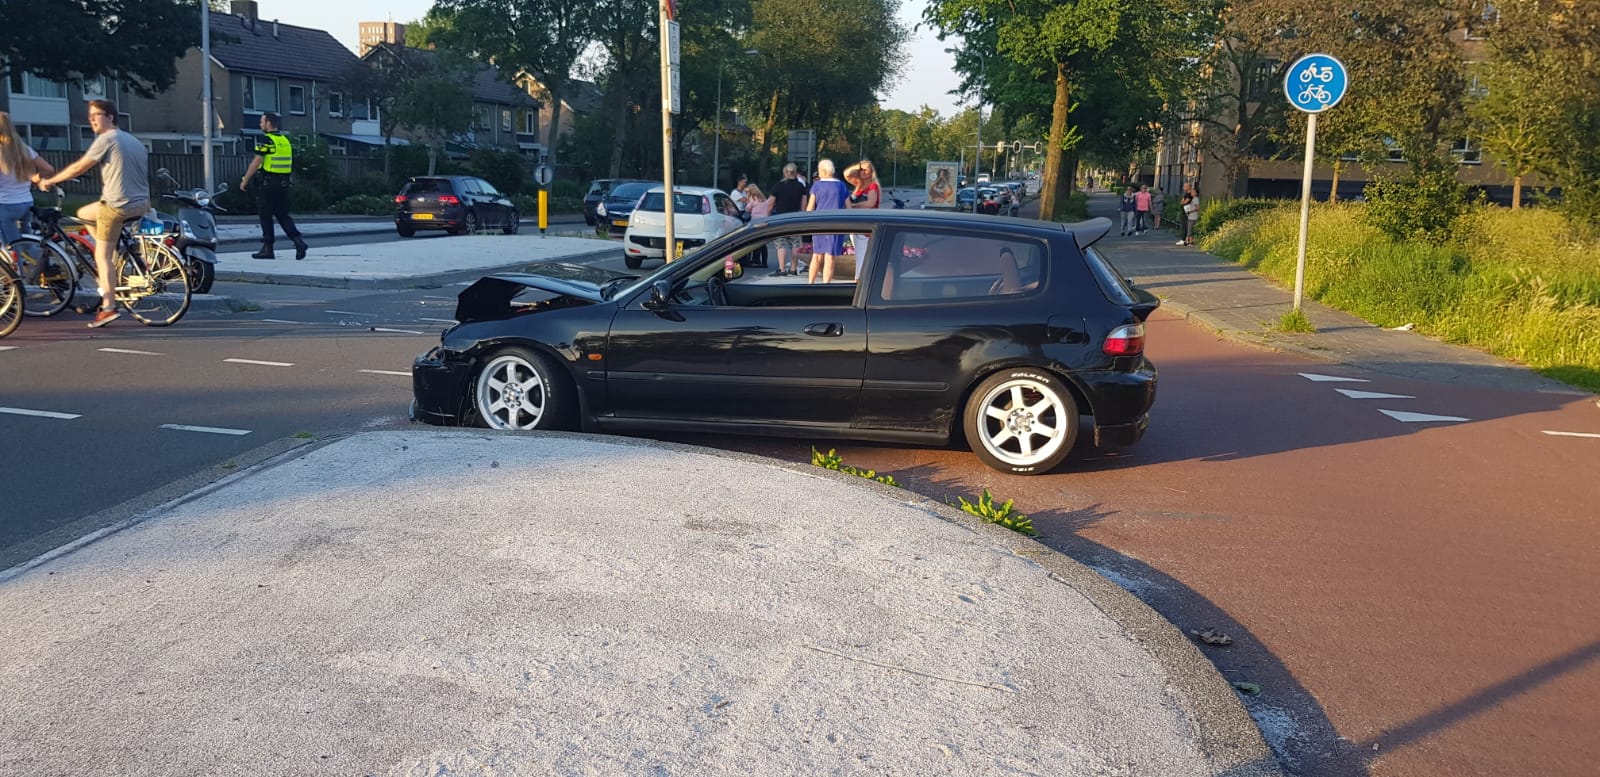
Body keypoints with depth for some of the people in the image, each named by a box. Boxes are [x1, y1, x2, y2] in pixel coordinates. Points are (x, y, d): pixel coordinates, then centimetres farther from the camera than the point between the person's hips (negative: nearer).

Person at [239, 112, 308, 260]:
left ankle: (267, 249, 5)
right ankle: (298, 240, -8)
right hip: (283, 183, 7)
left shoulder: (266, 140, -10)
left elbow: (256, 162, -14)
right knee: (283, 215, 10)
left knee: (266, 216, 2)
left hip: (267, 183, -7)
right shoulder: (285, 140, 13)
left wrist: (245, 180, -8)